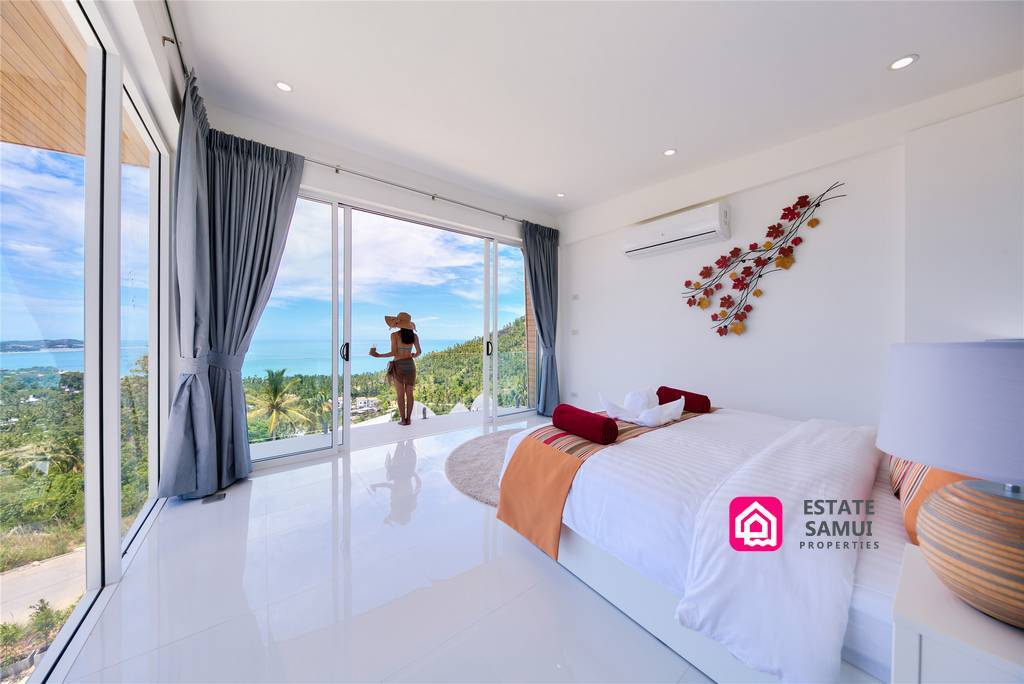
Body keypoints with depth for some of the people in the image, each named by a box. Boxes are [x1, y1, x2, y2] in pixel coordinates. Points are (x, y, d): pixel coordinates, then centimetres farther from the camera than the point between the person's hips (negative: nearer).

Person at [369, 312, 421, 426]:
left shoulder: (395, 335, -10)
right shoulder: (414, 336, 1)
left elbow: (394, 353, -14)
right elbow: (419, 352, 5)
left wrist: (379, 355, -3)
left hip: (398, 366, -3)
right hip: (410, 364, 3)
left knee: (400, 394, 6)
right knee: (409, 393, 10)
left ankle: (403, 420, 9)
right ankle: (408, 419, 11)